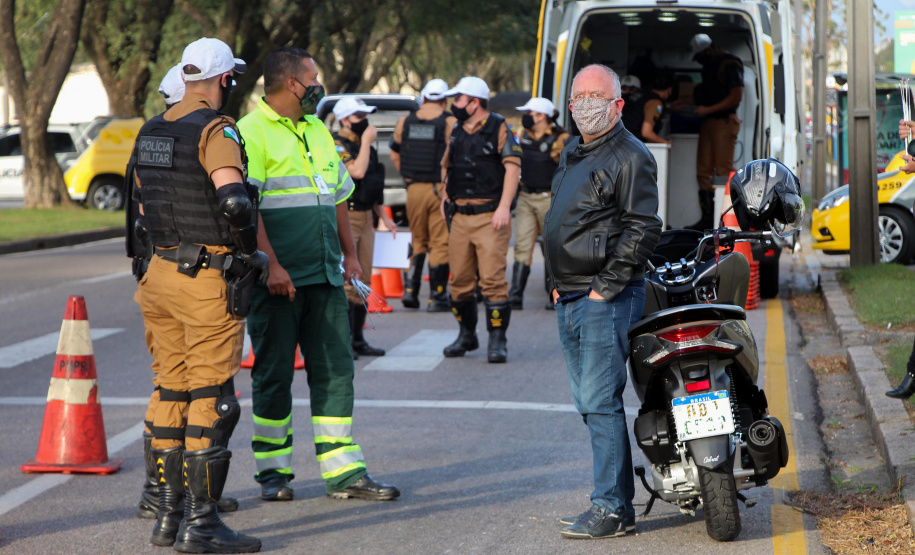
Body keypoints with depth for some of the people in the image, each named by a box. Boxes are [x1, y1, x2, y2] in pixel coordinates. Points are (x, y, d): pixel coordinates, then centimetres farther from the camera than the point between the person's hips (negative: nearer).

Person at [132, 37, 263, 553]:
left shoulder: (151, 132, 12)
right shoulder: (215, 130, -14)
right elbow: (234, 199, -28)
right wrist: (249, 247, -11)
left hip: (162, 273, 8)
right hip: (210, 282, -8)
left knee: (172, 392, 13)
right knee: (212, 400, -3)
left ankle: (170, 513, 18)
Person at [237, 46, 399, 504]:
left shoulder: (317, 130, 18)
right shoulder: (252, 132, -8)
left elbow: (338, 197, 25)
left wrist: (349, 254, 18)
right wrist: (271, 264, -22)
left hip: (325, 276, 7)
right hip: (278, 278, -7)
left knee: (334, 370, 4)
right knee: (273, 375, 1)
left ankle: (343, 472, 7)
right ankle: (273, 472, 11)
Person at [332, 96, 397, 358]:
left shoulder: (363, 146, 17)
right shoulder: (337, 145, -11)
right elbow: (357, 172, -26)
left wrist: (384, 216, 20)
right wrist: (366, 141, -16)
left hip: (365, 219, 9)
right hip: (345, 219, -9)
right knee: (346, 280, -11)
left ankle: (357, 339, 17)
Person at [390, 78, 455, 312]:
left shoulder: (404, 121, 6)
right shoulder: (450, 122, -7)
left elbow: (394, 156, 14)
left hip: (414, 188, 4)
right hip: (441, 188, -4)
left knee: (418, 240, 19)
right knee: (440, 243, 2)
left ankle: (410, 289, 11)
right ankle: (437, 297, 3)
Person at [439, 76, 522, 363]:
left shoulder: (499, 129, -4)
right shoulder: (456, 133, 16)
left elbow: (512, 167, -11)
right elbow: (446, 165, 30)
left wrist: (504, 206, -19)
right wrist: (445, 194, 14)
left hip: (490, 216, -6)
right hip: (461, 217, 6)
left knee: (493, 279, -10)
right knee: (460, 279, 7)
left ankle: (497, 340, -6)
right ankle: (466, 335, 21)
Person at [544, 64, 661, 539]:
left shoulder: (630, 157, -9)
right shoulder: (572, 154, 18)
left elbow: (642, 231, -15)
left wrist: (606, 287, -17)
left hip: (606, 300, -9)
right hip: (569, 299, 9)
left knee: (600, 402, -11)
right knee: (589, 402, 11)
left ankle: (613, 509, -8)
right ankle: (615, 499, 18)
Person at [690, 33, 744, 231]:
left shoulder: (730, 65, -10)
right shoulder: (709, 66, 17)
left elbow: (736, 96, -15)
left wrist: (708, 110, -14)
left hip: (724, 122, -9)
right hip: (708, 122, 9)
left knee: (724, 171, -10)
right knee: (703, 171, 4)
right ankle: (707, 218, 7)